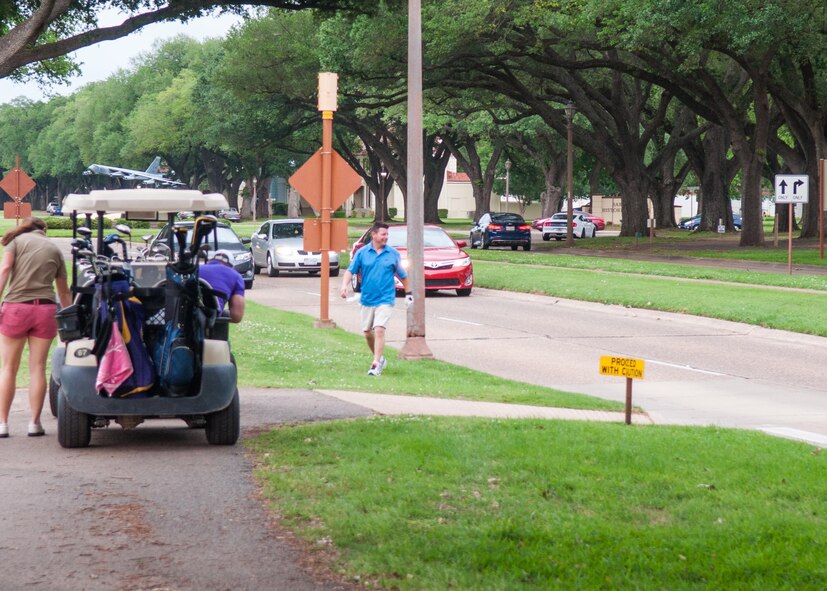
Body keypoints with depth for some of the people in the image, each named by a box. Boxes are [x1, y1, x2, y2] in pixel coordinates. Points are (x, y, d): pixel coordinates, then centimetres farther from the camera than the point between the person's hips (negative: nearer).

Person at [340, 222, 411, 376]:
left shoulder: (393, 254, 1)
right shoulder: (362, 252, 1)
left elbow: (402, 275, 12)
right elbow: (350, 270, -1)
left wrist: (408, 293, 16)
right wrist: (345, 285, -19)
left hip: (385, 299, -3)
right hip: (367, 299, 3)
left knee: (379, 330, -17)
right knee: (367, 332, 12)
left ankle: (376, 364, -16)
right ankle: (380, 358, 33)